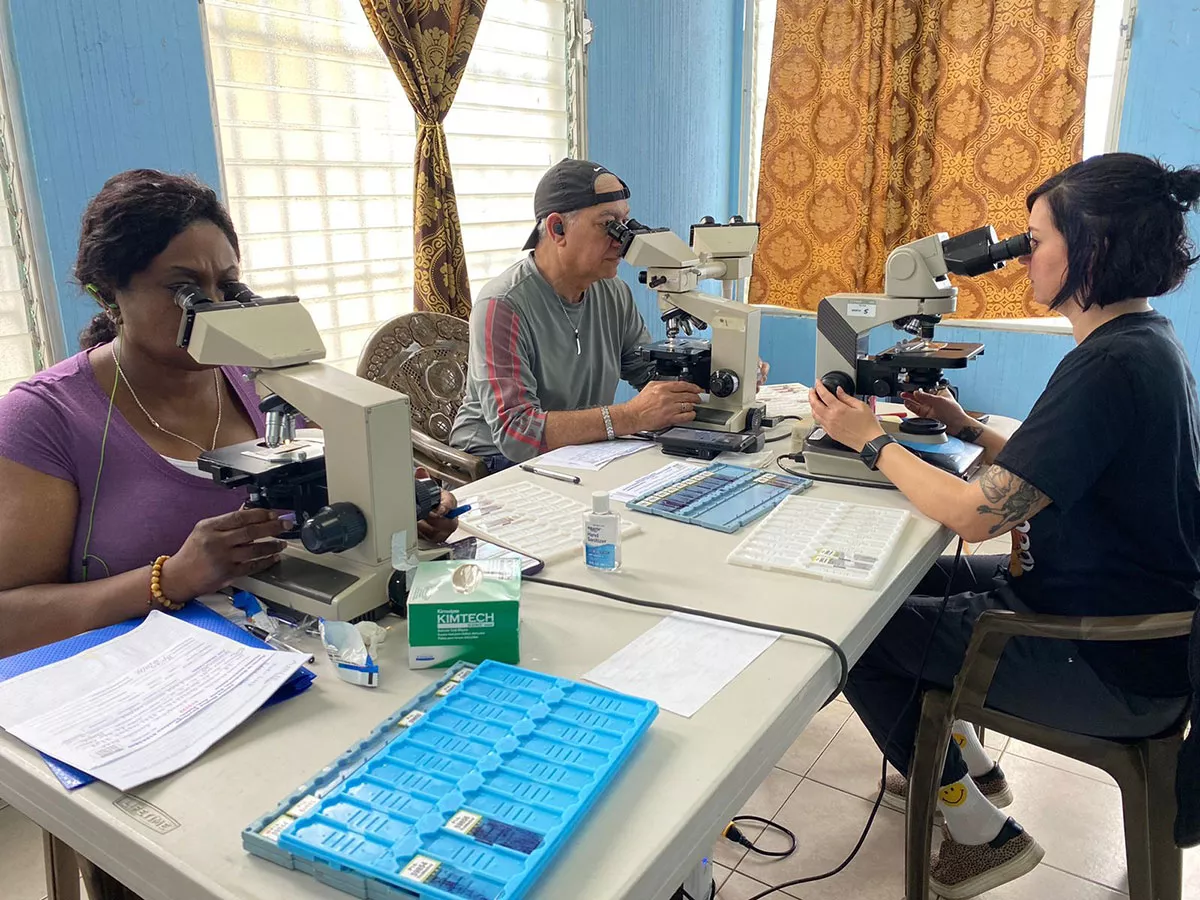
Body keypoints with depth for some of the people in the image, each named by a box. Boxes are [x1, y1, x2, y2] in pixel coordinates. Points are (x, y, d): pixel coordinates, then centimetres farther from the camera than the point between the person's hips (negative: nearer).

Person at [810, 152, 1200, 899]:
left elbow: (975, 515, -27)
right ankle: (970, 764, 33)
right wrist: (967, 428, 6)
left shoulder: (1109, 367, -27)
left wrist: (871, 440, -14)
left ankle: (981, 832, 15)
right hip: (1112, 605, 10)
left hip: (1112, 668, -10)